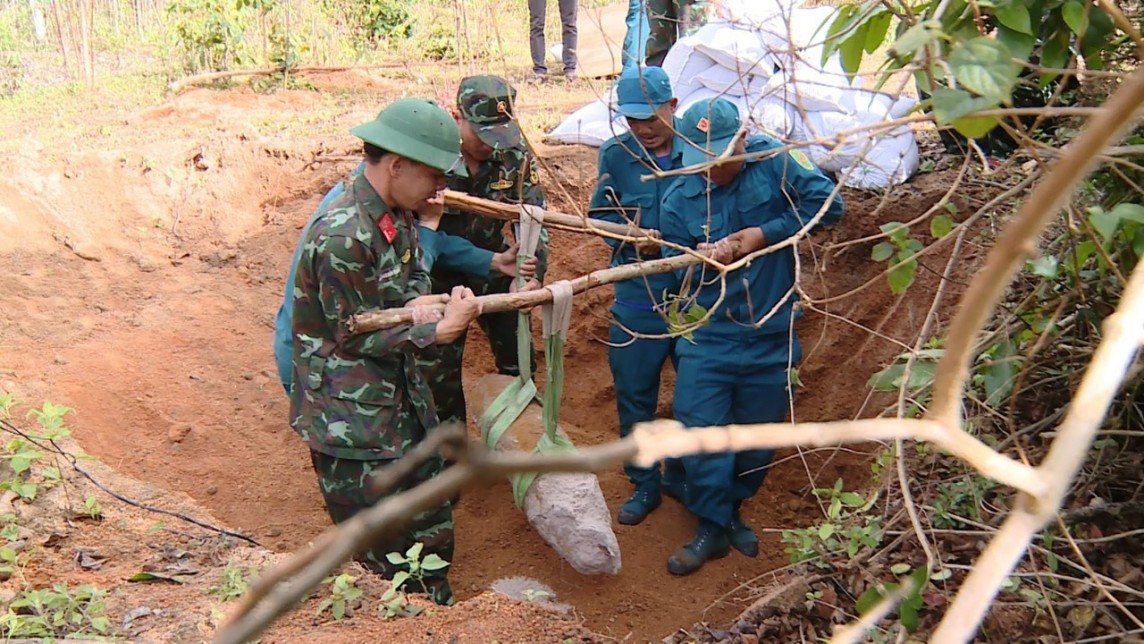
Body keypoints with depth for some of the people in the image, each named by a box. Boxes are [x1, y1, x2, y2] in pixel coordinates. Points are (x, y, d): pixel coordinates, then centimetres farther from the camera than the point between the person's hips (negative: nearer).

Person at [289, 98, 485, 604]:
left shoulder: (398, 214, 2)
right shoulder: (341, 236, -25)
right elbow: (355, 336, -20)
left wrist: (420, 302, -12)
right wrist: (439, 329, -22)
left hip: (403, 401, 9)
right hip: (351, 423, -9)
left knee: (431, 529, 23)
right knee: (383, 557, 6)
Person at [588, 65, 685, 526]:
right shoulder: (616, 154, -1)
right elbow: (600, 213, 2)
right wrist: (629, 237, -17)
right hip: (638, 297, 2)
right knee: (634, 393, 10)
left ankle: (683, 475, 37)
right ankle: (644, 485, 30)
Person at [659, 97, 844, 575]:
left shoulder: (773, 162, -6)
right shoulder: (678, 199, -3)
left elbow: (828, 202, -14)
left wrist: (765, 234, -19)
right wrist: (701, 261, -24)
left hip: (770, 335, 0)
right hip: (707, 338, 0)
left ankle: (732, 509, 38)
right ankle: (712, 527, 15)